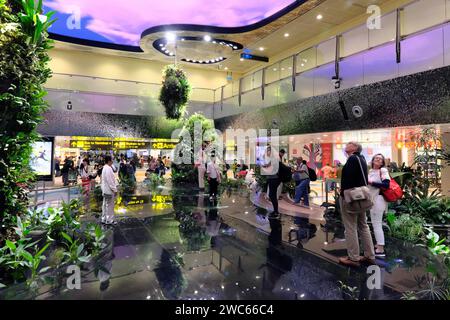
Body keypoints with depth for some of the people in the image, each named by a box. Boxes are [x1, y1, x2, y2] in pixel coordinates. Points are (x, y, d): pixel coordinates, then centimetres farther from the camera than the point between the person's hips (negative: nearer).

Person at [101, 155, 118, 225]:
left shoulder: (105, 168, 12)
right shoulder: (108, 169, -20)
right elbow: (110, 181, -22)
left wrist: (114, 187, 19)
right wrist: (115, 189, -17)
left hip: (105, 190, 10)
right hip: (109, 190, -10)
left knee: (105, 205, 16)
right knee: (110, 206, -1)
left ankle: (104, 219, 24)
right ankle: (109, 220, 7)